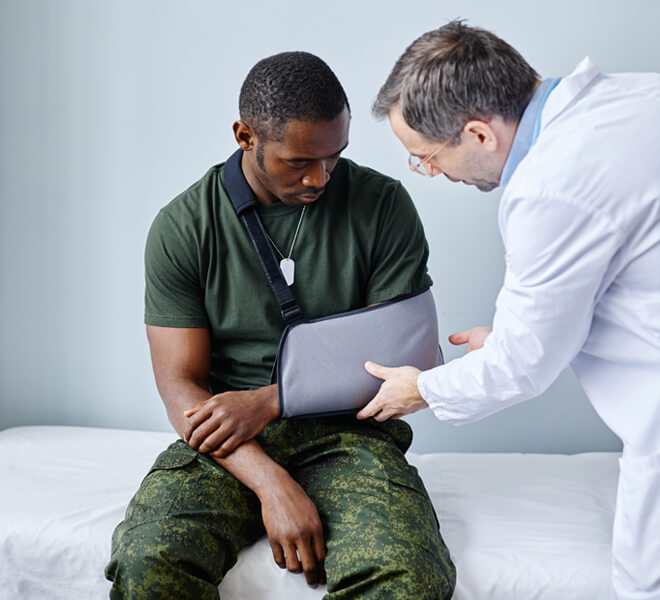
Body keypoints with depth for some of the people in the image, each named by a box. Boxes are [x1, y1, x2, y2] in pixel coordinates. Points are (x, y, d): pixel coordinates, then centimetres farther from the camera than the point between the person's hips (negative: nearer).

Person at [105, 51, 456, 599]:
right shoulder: (181, 227, 0)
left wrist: (267, 401, -13)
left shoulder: (383, 205, 0)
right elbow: (181, 385, -4)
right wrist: (273, 485, -20)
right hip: (226, 444, 0)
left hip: (344, 432, 1)